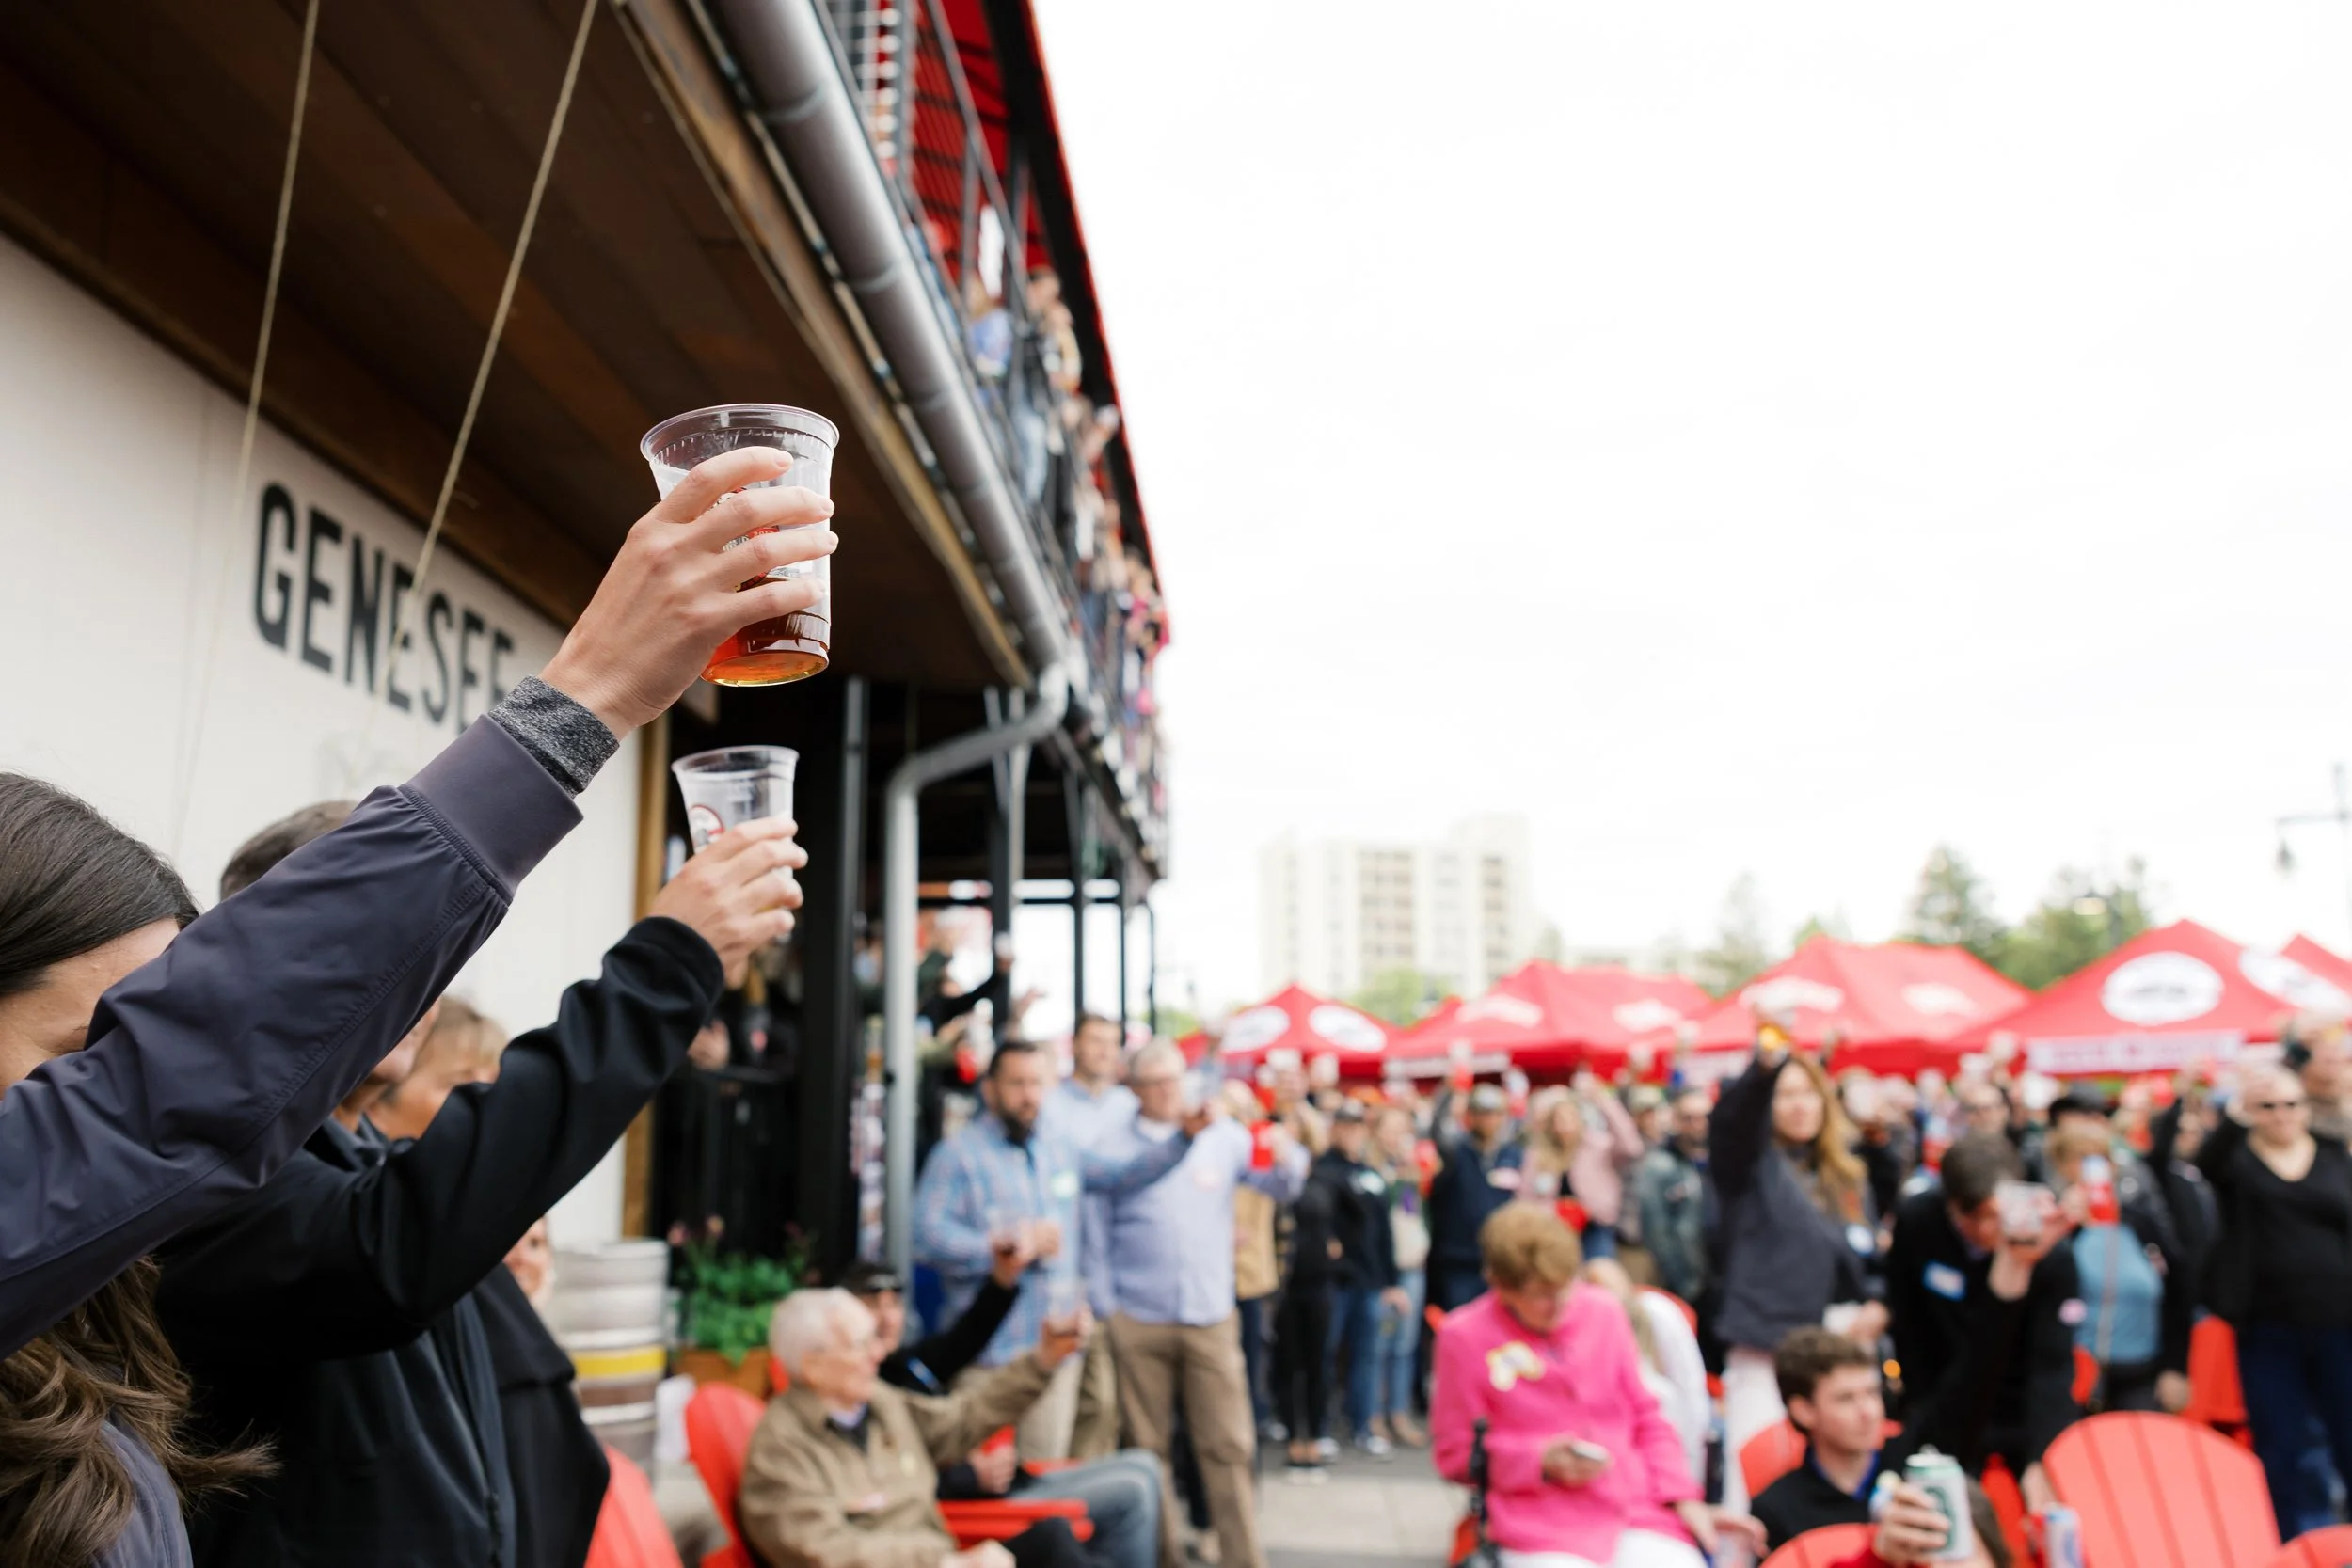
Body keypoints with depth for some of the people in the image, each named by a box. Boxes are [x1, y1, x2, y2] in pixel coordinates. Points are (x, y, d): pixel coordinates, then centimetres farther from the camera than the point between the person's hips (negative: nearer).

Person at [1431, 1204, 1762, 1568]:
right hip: (1542, 1523, -3)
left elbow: (1646, 1419, 18)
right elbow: (1454, 1455, 4)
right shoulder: (1463, 1338, 0)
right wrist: (1541, 1463, -9)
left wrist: (1684, 1499, 5)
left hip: (1639, 1509, 3)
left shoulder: (1603, 1312, 11)